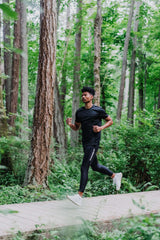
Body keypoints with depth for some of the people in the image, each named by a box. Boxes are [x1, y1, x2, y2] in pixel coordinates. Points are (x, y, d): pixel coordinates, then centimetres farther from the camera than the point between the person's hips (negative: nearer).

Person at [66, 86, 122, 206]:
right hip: (85, 143, 8)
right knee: (95, 166, 18)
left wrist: (101, 128, -12)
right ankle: (115, 176, 41)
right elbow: (76, 127, 18)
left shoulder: (98, 110, -5)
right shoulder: (79, 112, 11)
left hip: (93, 143, -7)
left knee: (84, 167, -14)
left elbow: (110, 121, 6)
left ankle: (79, 196, -15)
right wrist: (70, 124, -4)